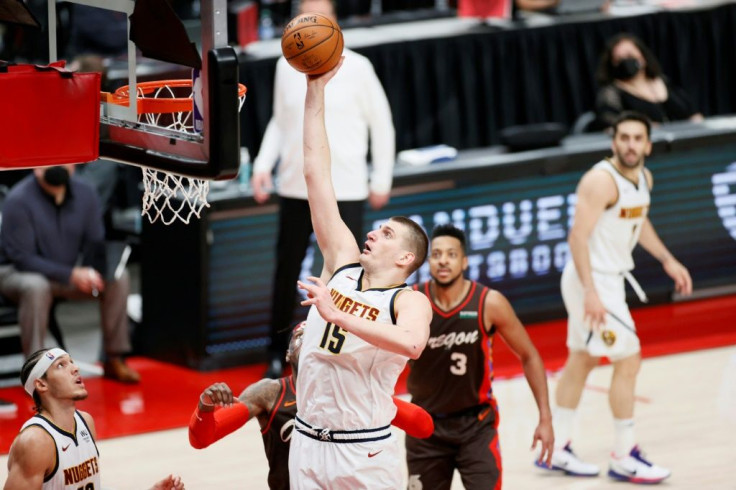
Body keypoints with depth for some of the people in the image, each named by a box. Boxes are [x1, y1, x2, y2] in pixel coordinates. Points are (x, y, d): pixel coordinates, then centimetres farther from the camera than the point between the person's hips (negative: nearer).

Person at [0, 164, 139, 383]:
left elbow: (95, 244, 2)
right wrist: (70, 274, -32)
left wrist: (90, 272, -22)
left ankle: (114, 360, -7)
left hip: (70, 273, 6)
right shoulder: (19, 200, -22)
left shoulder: (85, 193, -6)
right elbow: (22, 257, -23)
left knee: (118, 279, -15)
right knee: (36, 286, -39)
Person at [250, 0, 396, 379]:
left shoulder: (356, 68, -4)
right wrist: (263, 165, 3)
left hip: (345, 190, -3)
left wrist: (381, 180, 2)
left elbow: (382, 124, 3)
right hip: (295, 187, 3)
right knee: (286, 270, 8)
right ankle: (277, 353, 22)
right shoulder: (286, 67, 5)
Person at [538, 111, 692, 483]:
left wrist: (667, 260, 19)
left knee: (581, 361, 16)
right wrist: (590, 293, -32)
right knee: (628, 361, -8)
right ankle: (624, 458, 1)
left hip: (610, 277, 10)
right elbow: (578, 236, -26)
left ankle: (557, 448, 25)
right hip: (593, 280, -10)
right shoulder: (601, 180, -23)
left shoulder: (643, 178, 5)